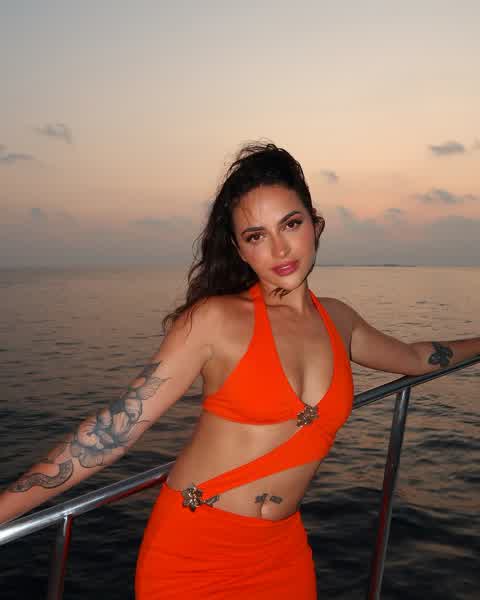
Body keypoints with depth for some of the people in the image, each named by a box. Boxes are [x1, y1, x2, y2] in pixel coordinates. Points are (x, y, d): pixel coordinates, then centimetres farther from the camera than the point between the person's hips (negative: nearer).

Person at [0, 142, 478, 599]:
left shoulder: (338, 320, 2)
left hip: (282, 552, 5)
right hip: (193, 551, -4)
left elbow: (413, 357, 22)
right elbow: (115, 428, -16)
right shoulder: (216, 320, -14)